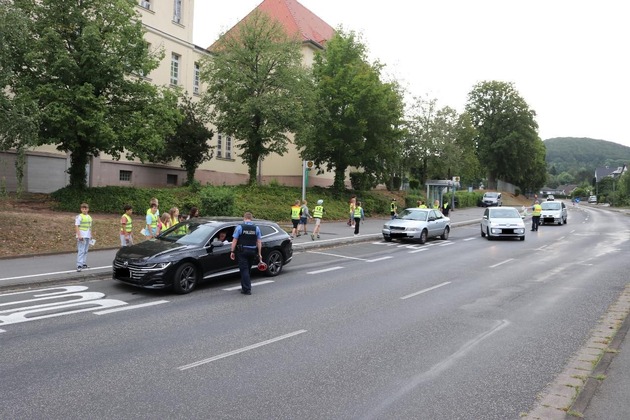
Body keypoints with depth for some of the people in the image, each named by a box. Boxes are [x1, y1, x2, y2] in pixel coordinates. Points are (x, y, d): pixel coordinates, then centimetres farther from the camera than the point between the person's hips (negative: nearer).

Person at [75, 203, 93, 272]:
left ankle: (84, 264, 19)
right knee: (81, 251, -11)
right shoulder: (79, 217, -6)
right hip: (81, 237, -7)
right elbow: (76, 226, -12)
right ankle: (79, 265, -13)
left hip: (88, 236, 7)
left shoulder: (89, 217, 14)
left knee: (85, 251, 12)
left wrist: (91, 235, 19)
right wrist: (79, 235, -20)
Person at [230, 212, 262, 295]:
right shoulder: (256, 228, 4)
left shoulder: (239, 227, -5)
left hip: (242, 251, -4)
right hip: (252, 251, 4)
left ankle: (247, 289, -5)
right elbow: (259, 242, 3)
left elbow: (234, 240, -8)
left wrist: (232, 251, -3)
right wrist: (259, 254, 7)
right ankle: (245, 287, 27)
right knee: (247, 269, 17)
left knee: (244, 270, -1)